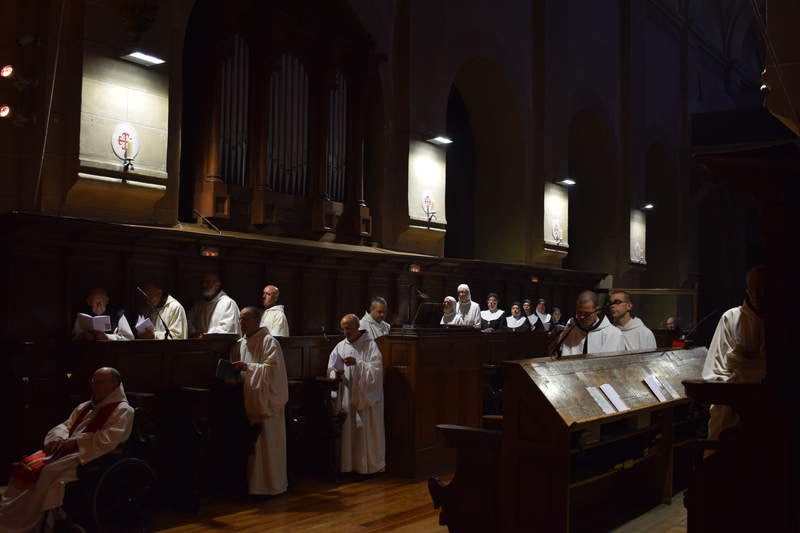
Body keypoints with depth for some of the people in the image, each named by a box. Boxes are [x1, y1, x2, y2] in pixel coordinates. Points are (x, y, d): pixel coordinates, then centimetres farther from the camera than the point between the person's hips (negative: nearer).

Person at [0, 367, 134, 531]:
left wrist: (74, 441, -14)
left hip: (91, 456, -8)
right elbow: (64, 426, 20)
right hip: (67, 450, 8)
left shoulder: (123, 411, -1)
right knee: (27, 464, -13)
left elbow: (108, 439, -14)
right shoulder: (84, 407, 23)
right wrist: (58, 439, -4)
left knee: (49, 471, -28)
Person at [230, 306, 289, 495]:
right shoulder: (239, 344, 12)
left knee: (267, 443, -2)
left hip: (266, 401, -6)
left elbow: (272, 369, -16)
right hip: (248, 401, 6)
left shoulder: (269, 342, -8)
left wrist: (247, 367, -21)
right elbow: (237, 371, 19)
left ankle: (270, 484, 8)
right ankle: (252, 482, 15)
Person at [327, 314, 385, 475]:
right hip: (347, 396, 4)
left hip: (366, 397, -4)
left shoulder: (370, 345, -4)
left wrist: (357, 363, -21)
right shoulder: (340, 346, 9)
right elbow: (331, 369, 10)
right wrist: (336, 374, -12)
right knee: (347, 430, 3)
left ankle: (370, 465, 11)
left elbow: (376, 370, -11)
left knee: (366, 430, 0)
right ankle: (348, 465, 12)